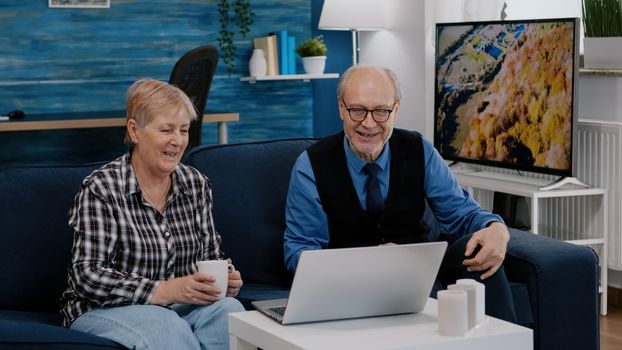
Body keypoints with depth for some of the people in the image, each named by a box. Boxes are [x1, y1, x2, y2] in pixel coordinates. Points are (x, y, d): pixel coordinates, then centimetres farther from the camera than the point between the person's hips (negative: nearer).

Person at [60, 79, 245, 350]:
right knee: (168, 328, -37)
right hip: (104, 309, -5)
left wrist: (225, 279, -10)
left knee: (229, 310, -26)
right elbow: (87, 276, -17)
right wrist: (164, 291, -28)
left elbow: (210, 255, 15)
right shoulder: (101, 189, -11)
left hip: (176, 306, 5)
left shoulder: (197, 184, 6)